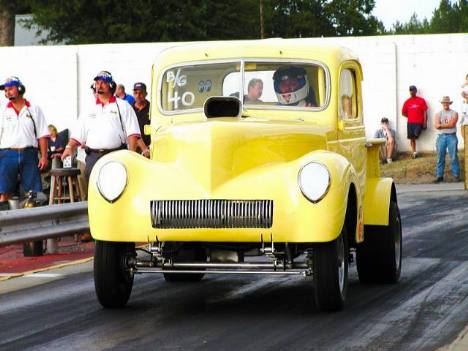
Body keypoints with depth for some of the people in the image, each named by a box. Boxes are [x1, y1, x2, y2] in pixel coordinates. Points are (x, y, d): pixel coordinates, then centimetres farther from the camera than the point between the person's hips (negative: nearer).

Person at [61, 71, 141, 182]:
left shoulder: (123, 106, 8)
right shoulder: (90, 110, 19)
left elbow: (132, 133, 1)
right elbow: (77, 134, 16)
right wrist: (70, 147, -2)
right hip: (93, 157, 4)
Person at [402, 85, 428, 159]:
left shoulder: (421, 100, 1)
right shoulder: (407, 102, 9)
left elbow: (425, 111, -2)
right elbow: (403, 113, 17)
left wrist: (425, 122, -9)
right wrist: (410, 116, 9)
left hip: (419, 122, -4)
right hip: (410, 122, 4)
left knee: (415, 135, -21)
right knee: (412, 138, 4)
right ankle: (414, 152, 11)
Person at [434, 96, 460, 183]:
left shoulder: (454, 113, 6)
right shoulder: (438, 114, 11)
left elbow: (452, 124, -10)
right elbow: (437, 126, -5)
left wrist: (441, 125, -8)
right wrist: (448, 124, -12)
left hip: (452, 136, -2)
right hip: (441, 136, 2)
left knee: (453, 157, -4)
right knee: (440, 157, 1)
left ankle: (456, 175, -1)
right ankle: (439, 175, 5)